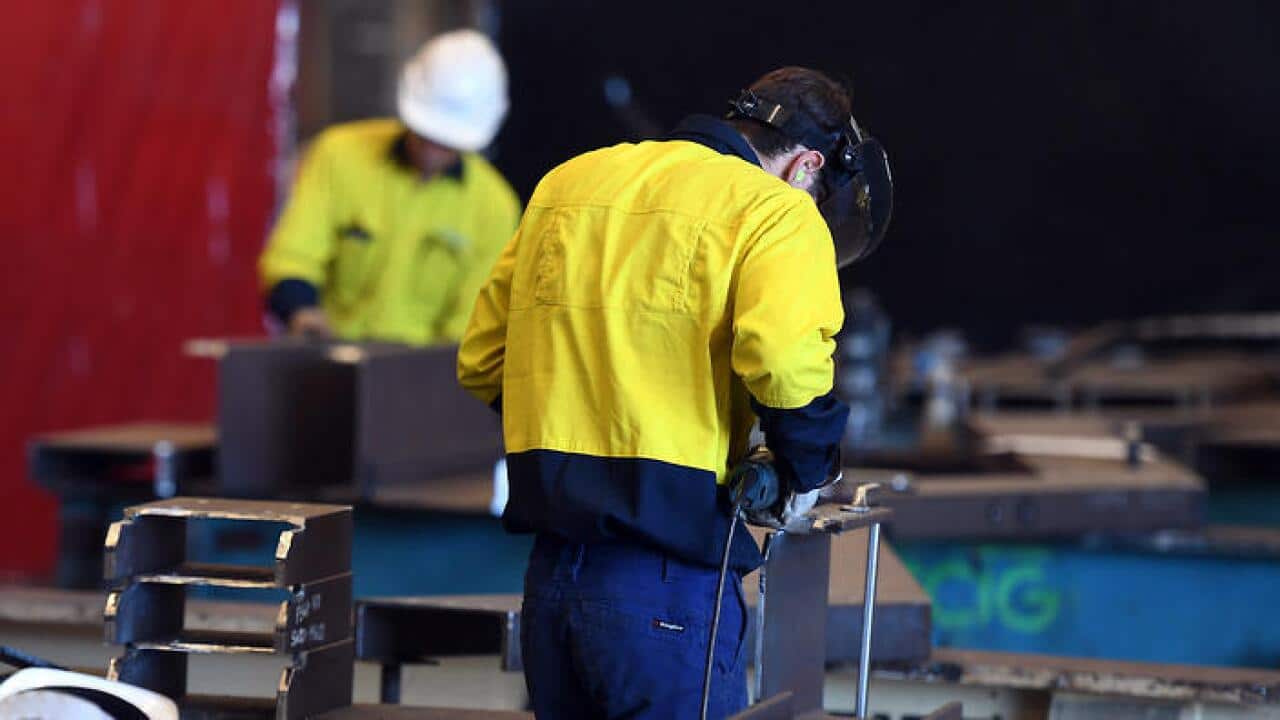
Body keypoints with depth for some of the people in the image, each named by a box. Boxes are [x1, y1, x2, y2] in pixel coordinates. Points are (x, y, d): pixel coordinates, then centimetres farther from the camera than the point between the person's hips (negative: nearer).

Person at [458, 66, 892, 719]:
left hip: (550, 568, 6)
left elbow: (481, 360, 20)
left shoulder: (569, 181, 18)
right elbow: (783, 358, -20)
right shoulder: (776, 212, -2)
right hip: (666, 578, -6)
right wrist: (806, 468, -3)